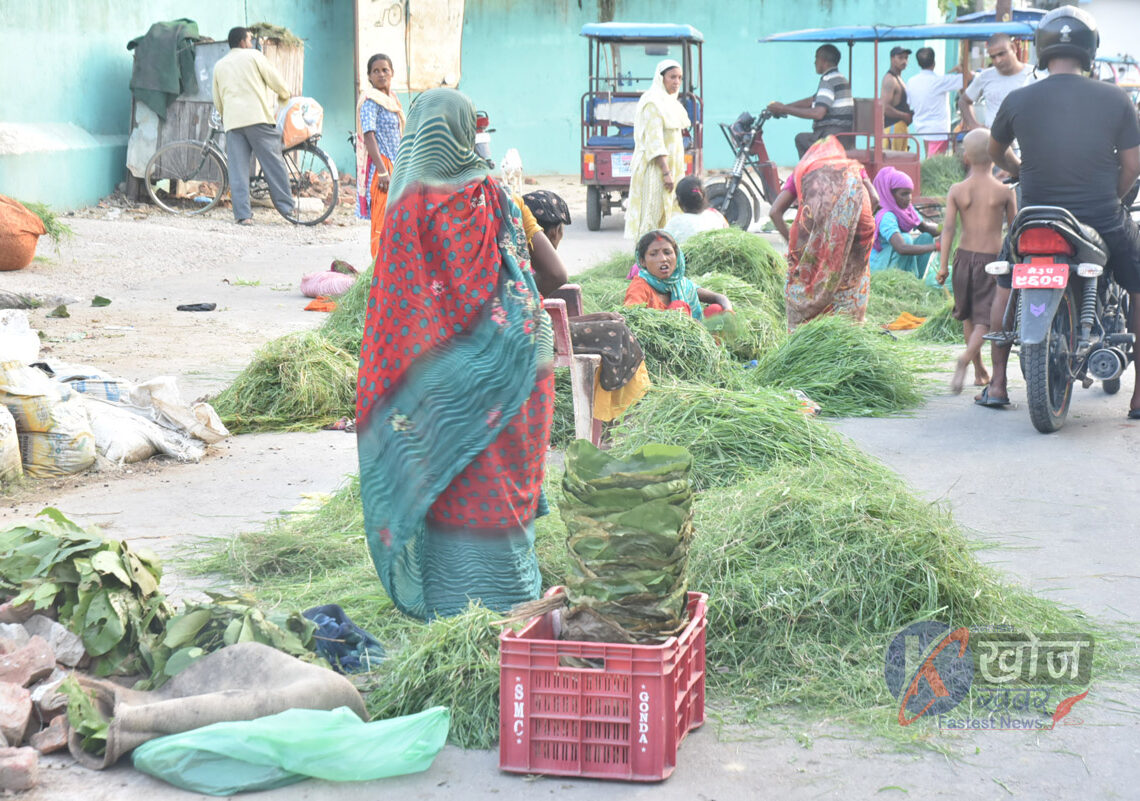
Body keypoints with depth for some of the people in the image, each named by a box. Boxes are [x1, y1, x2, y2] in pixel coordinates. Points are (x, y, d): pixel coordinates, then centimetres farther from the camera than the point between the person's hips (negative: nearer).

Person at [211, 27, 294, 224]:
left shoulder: (219, 65, 20)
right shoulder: (253, 56, 7)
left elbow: (217, 100, 23)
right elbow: (275, 80, 6)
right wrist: (285, 96, 25)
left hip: (232, 121, 4)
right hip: (258, 117, -4)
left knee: (238, 170, 0)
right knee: (273, 162, 1)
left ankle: (243, 214, -7)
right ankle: (286, 206, 2)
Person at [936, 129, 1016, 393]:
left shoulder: (957, 190, -2)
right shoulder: (1004, 191, -5)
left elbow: (948, 228, -7)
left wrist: (943, 265, -6)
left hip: (964, 255, 3)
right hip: (992, 259, -3)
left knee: (968, 315, 19)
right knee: (985, 318, -2)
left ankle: (980, 371, 28)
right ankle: (965, 359, -29)